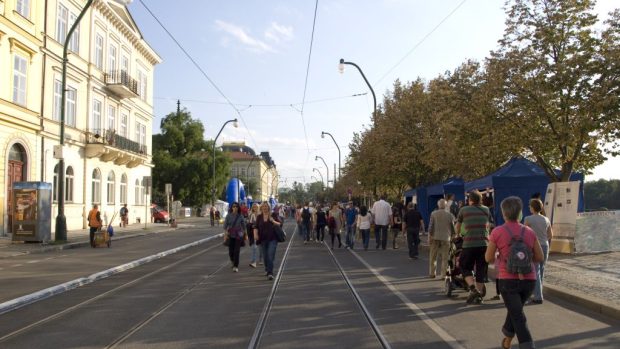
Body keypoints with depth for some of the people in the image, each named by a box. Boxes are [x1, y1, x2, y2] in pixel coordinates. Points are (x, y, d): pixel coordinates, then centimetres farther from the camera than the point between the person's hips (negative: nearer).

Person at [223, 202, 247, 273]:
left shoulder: (240, 216, 0)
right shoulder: (229, 215, -1)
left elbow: (244, 226, 7)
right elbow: (225, 225, 0)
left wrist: (245, 234, 11)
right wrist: (225, 234, -9)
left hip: (238, 235, -1)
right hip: (230, 235, 1)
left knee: (237, 251, -7)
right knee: (231, 250, 5)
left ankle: (236, 266, 0)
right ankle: (233, 261, 37)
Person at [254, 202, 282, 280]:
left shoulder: (273, 215, -1)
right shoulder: (259, 217, 7)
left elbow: (279, 224, -1)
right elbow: (256, 227, 11)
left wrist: (273, 221, -20)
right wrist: (255, 234, -8)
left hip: (272, 239, -3)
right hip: (263, 239, 3)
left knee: (271, 256, -13)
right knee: (265, 256, 13)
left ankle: (270, 273, -14)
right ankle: (267, 270, 35)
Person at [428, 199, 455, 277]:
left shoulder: (433, 214, -1)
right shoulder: (450, 215, 1)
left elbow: (431, 226, -4)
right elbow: (452, 228, 5)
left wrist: (429, 237, -1)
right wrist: (452, 238, 14)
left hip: (435, 238, 0)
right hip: (446, 238, 0)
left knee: (433, 257, 9)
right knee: (444, 258, 5)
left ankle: (432, 273, 12)